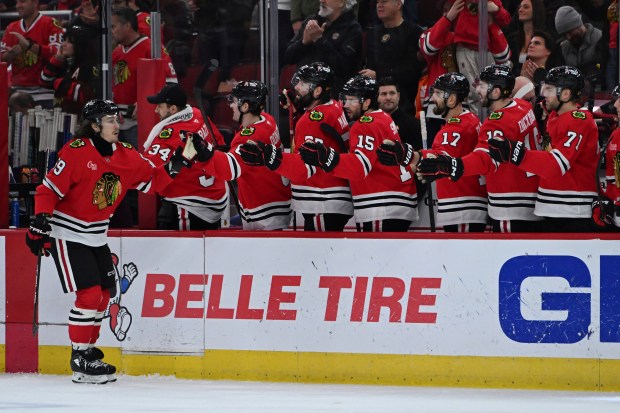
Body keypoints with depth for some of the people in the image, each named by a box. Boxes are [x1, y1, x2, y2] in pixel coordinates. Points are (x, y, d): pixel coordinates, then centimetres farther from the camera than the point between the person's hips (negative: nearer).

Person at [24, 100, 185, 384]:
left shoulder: (125, 155, 1)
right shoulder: (76, 152, -19)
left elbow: (149, 180, 11)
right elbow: (50, 189, -18)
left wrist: (171, 169, -5)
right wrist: (40, 223, -23)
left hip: (96, 237, 8)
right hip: (68, 235, -7)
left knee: (103, 294, 10)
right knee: (89, 294, -14)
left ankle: (87, 348, 26)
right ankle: (80, 360, -5)